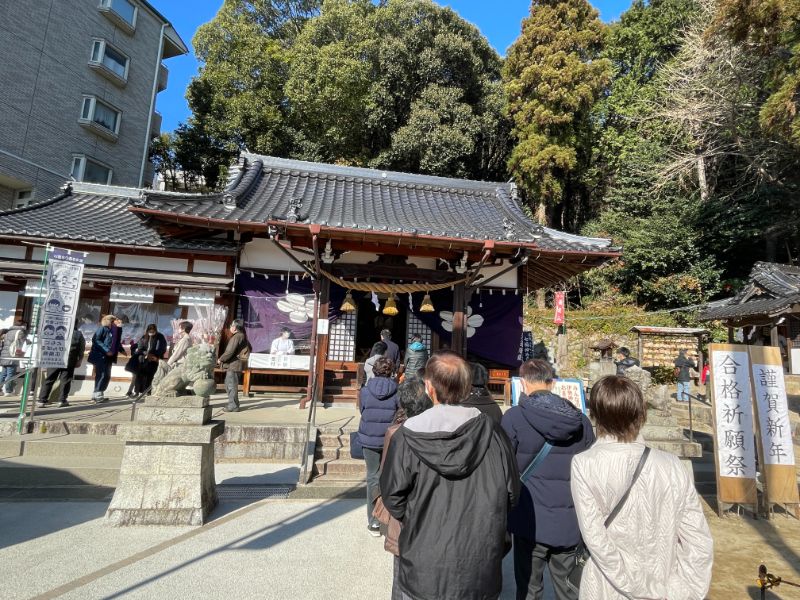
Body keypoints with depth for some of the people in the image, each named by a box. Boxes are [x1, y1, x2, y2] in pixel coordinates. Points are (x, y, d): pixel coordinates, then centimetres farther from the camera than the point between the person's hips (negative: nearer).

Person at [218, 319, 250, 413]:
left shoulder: (236, 337, -17)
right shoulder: (242, 336, 13)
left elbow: (230, 351, -20)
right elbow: (249, 348, 21)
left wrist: (221, 359, -6)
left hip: (233, 365, -10)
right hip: (235, 364, 10)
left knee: (231, 385, -2)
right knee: (228, 385, 18)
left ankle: (233, 406, 4)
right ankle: (233, 404, 24)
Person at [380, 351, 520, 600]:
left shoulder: (407, 436, -18)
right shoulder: (491, 432, -14)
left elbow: (393, 497, -10)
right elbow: (511, 493, -4)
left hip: (423, 571, -1)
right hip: (480, 570, 1)